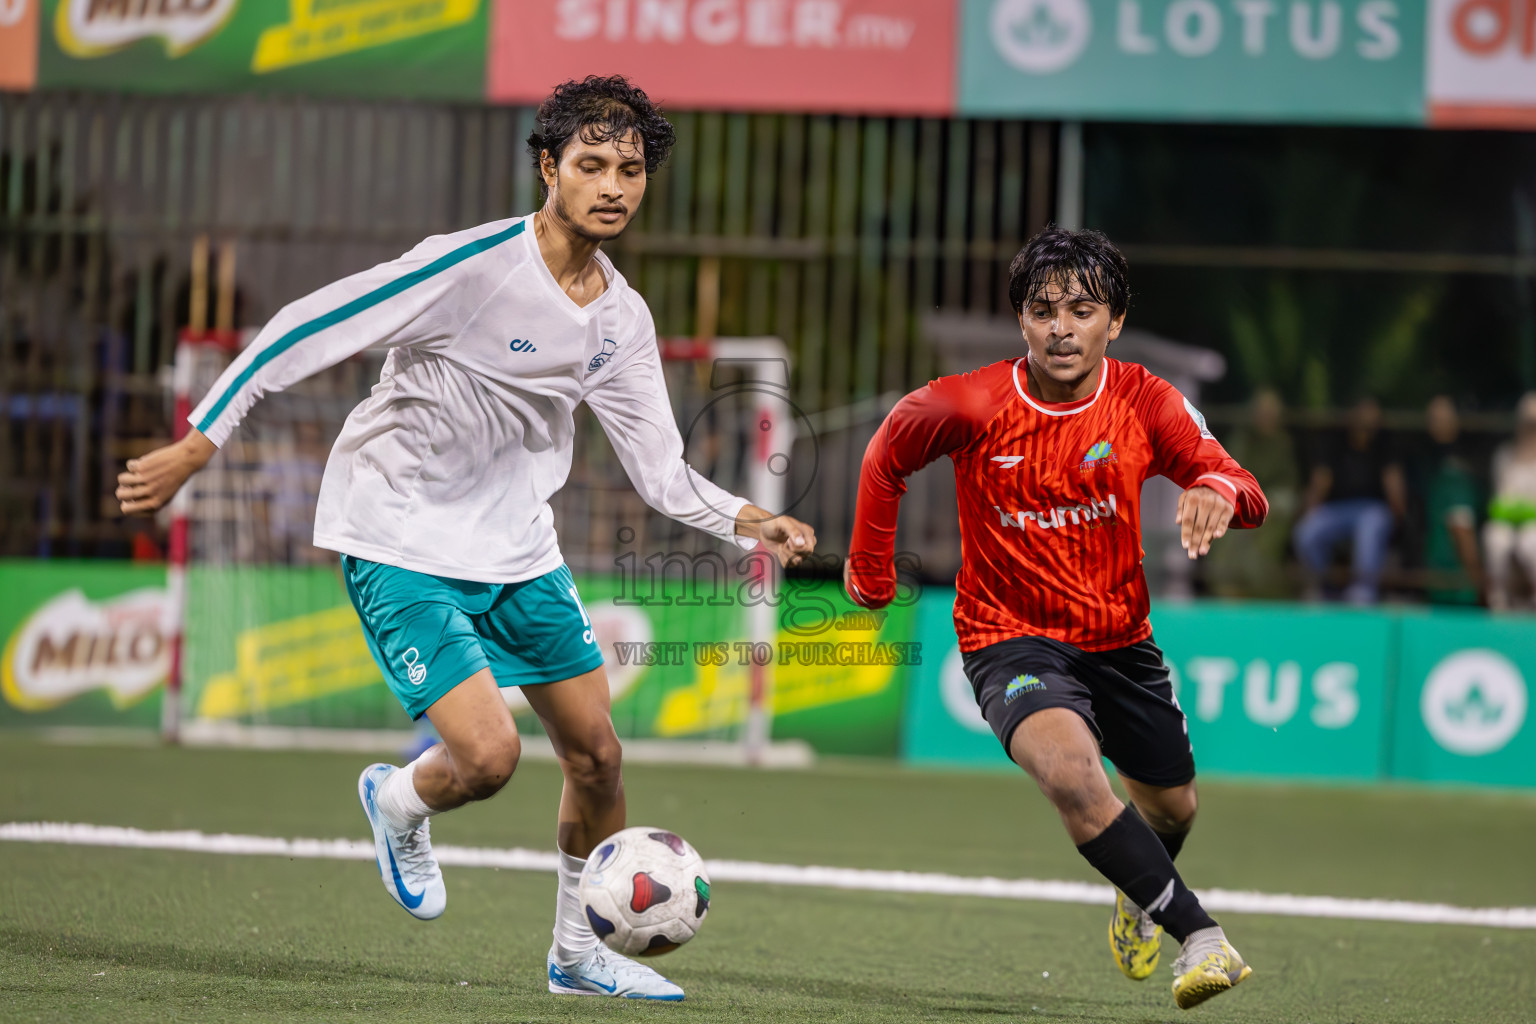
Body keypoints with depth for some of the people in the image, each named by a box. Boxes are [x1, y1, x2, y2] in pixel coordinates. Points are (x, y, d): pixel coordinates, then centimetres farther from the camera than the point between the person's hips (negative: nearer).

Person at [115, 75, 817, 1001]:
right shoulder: (472, 266, -22)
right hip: (400, 545, -7)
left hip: (518, 549, 7)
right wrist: (196, 448, -20)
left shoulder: (622, 320, 0)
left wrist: (748, 524, -15)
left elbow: (661, 471, 4)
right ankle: (398, 806, 18)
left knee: (596, 752, 8)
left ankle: (580, 951, 29)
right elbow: (304, 330, -19)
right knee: (488, 755, -18)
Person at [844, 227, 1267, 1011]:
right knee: (1072, 773, -33)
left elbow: (1247, 496, -19)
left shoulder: (1145, 403, -12)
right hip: (1012, 641, -4)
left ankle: (1139, 896, 57)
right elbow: (887, 455, 3)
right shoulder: (971, 407, -17)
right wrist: (869, 568, 7)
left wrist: (1218, 491, -42)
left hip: (1119, 641, 4)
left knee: (1171, 806, 19)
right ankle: (1201, 937, -30)